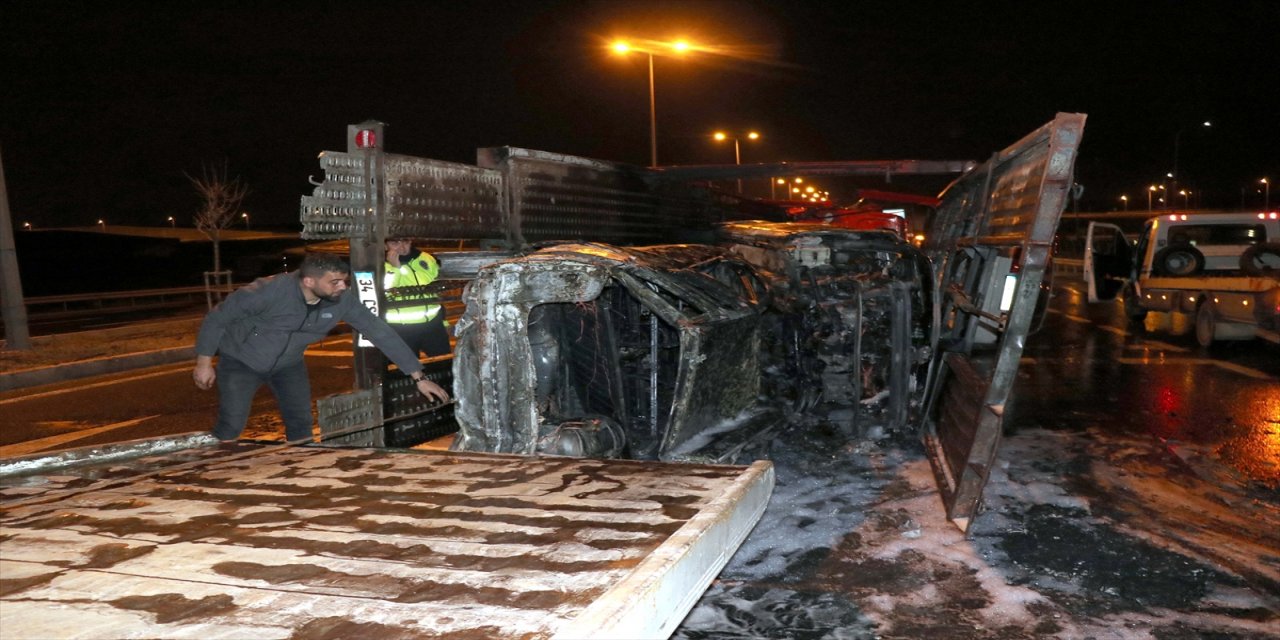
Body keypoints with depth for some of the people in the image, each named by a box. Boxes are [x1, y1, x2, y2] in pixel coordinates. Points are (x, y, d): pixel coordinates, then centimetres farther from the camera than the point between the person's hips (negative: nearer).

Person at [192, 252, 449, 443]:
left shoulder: (343, 301, -23)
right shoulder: (270, 290, -34)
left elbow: (380, 332, -18)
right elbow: (218, 316, -20)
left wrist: (419, 377, -19)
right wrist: (204, 362, -15)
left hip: (288, 363, 4)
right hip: (241, 360, -4)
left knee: (301, 425, 0)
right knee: (231, 426, -7)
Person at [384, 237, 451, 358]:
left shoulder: (426, 259, 5)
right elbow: (383, 295, -22)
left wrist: (444, 321, 19)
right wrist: (395, 267, -25)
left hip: (433, 324, 4)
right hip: (401, 329, -3)